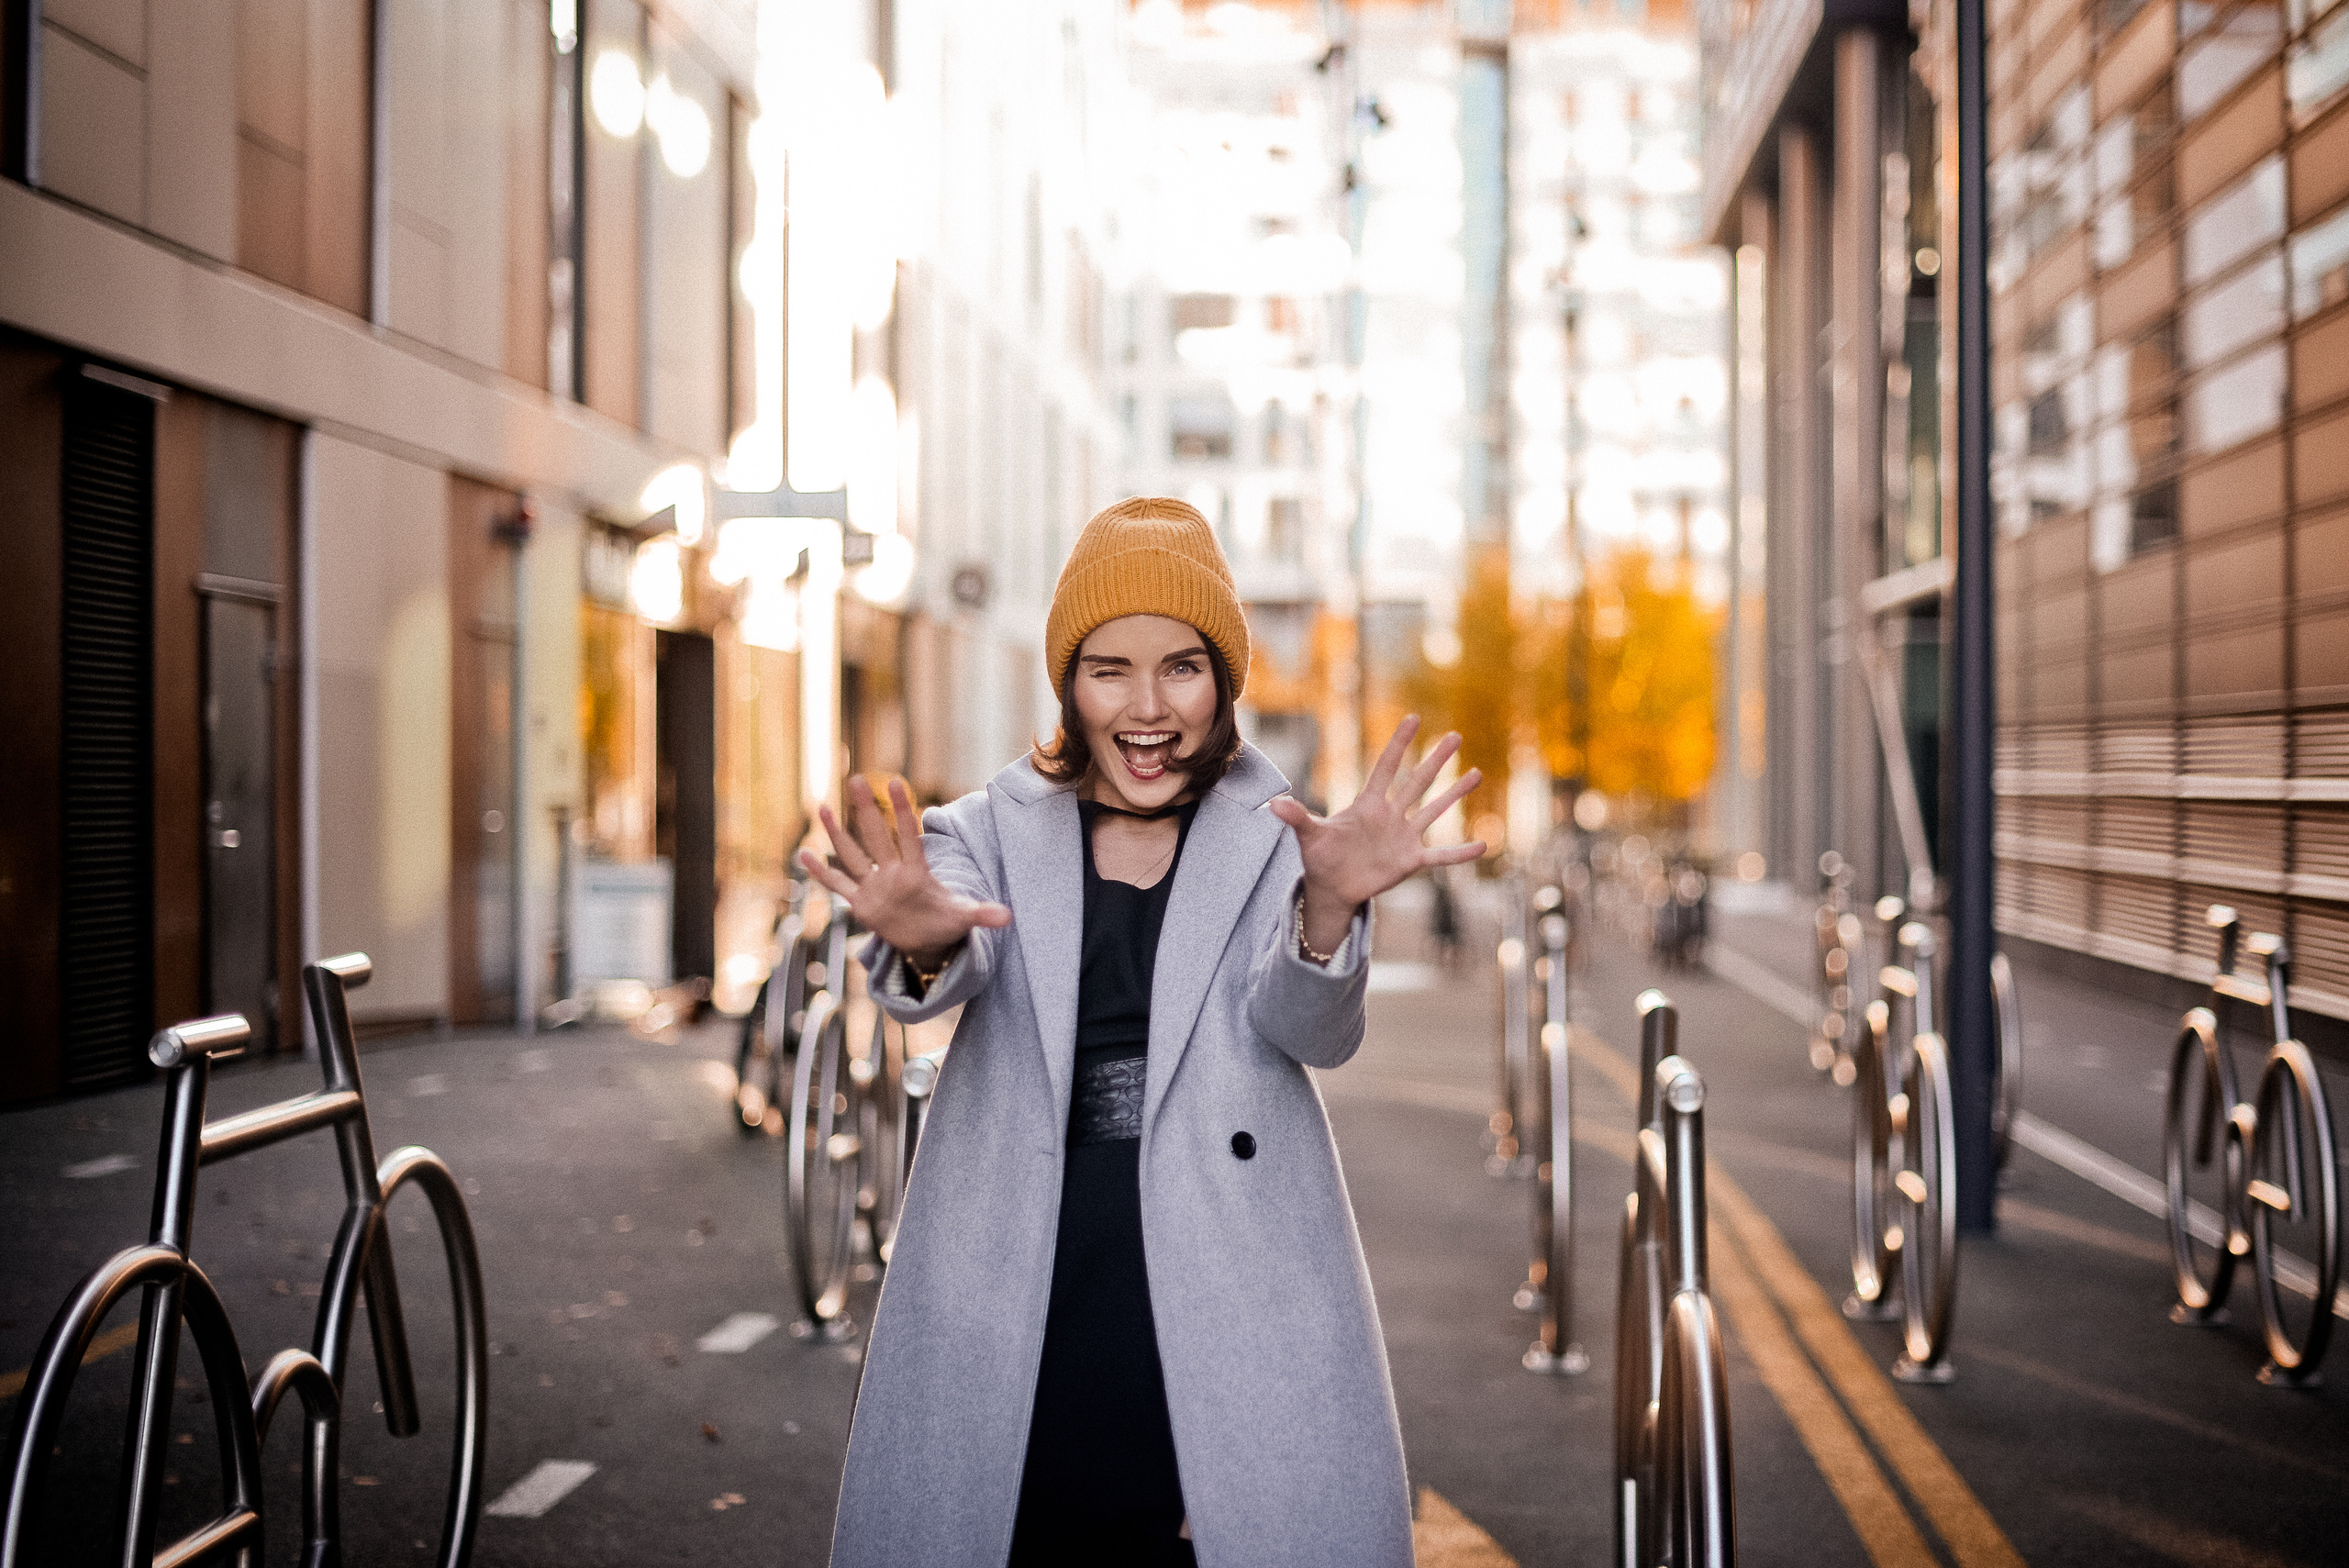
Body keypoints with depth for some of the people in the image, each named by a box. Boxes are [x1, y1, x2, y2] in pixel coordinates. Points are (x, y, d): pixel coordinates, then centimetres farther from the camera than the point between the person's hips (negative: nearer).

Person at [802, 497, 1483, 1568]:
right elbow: (953, 976, -12)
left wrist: (1328, 908, -31)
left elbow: (1315, 1032, -9)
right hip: (1009, 1322, 1)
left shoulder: (1272, 837, 7)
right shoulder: (994, 834, 8)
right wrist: (922, 945, -37)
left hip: (1230, 1307, 0)